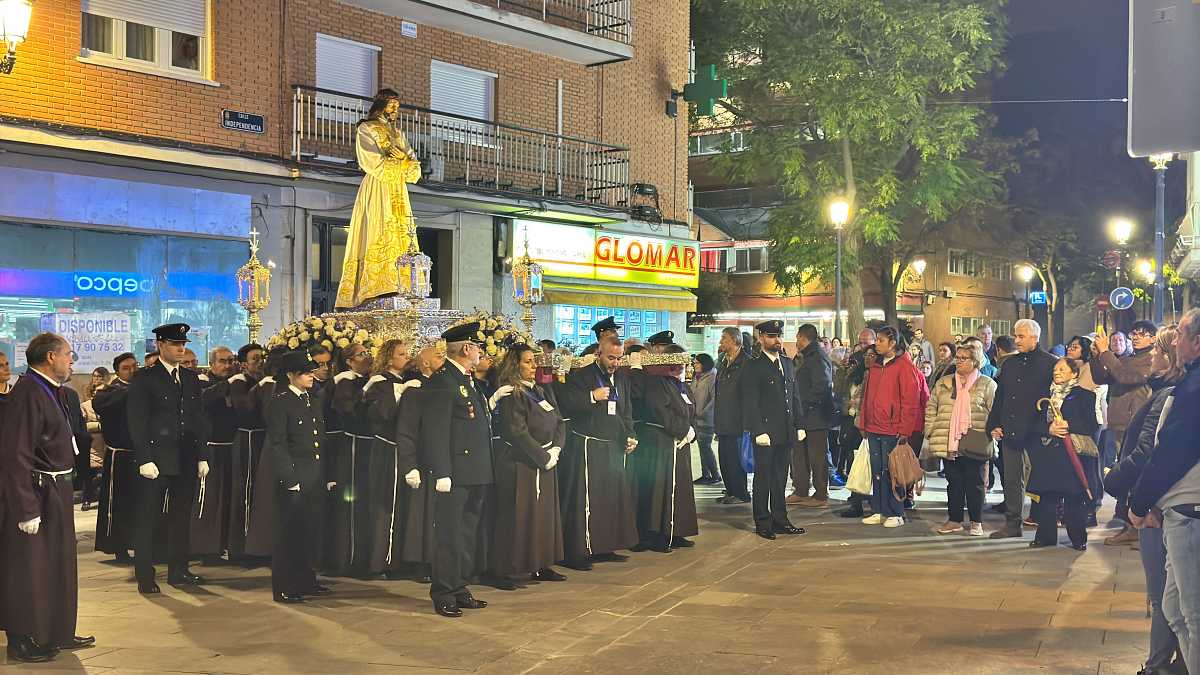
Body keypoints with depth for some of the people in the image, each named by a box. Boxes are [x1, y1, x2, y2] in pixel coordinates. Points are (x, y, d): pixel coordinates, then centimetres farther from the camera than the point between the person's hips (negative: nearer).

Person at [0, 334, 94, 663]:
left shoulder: (51, 390, 10)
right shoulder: (27, 392, -20)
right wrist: (26, 509, -25)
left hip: (56, 490, 10)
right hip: (36, 491, -10)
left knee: (60, 567, 18)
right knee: (30, 570, 1)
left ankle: (58, 633, 30)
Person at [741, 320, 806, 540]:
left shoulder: (787, 364, 15)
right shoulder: (754, 367, -6)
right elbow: (750, 403, -10)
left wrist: (798, 425, 11)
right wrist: (758, 431, -16)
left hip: (786, 432, 6)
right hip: (766, 432, -6)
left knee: (780, 478, 12)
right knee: (763, 478, 1)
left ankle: (780, 520, 19)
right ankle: (763, 523, 8)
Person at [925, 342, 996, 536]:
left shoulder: (987, 384, 2)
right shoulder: (943, 383, 13)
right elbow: (931, 409, 14)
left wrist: (990, 436, -8)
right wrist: (931, 433, 5)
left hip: (975, 445, -3)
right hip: (948, 444, 3)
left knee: (974, 483, 3)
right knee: (954, 482, 9)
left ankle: (976, 522, 13)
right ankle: (954, 520, 18)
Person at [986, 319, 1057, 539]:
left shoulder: (1050, 363, -4)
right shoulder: (1010, 363, 15)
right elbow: (999, 397, 17)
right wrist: (994, 424, 9)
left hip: (1036, 431, -6)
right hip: (1010, 430, 6)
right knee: (1012, 479, 9)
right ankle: (1012, 523, 15)